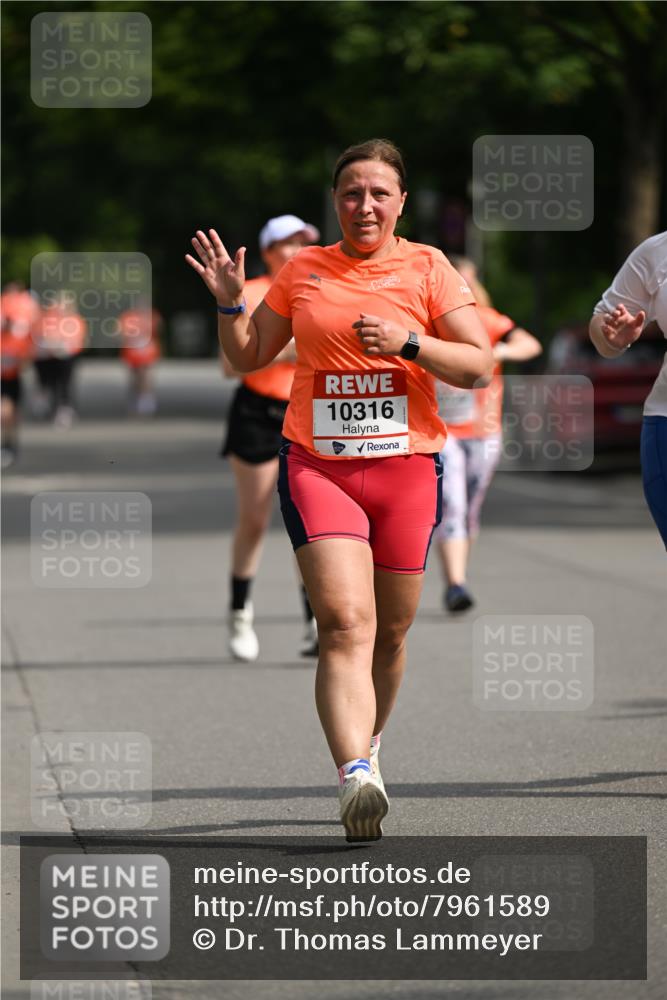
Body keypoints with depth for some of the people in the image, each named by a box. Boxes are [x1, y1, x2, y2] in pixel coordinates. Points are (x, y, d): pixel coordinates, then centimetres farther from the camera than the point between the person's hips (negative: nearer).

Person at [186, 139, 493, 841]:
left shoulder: (427, 269, 4)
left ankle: (368, 742, 36)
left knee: (390, 632, 10)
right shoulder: (303, 271, 10)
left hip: (407, 468, 1)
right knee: (344, 623, -18)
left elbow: (477, 363, 0)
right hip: (317, 466, 0)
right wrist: (230, 302, 1)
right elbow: (247, 358, 19)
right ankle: (355, 775, -31)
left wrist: (408, 343, -14)